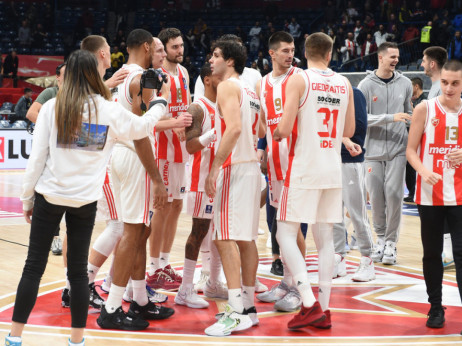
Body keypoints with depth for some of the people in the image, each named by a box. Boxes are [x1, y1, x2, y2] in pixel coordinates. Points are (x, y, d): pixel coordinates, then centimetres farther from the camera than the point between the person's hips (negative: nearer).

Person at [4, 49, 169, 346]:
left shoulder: (52, 107, -3)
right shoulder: (110, 111, -3)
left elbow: (37, 157, -2)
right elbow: (142, 127, 16)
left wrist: (28, 198, 8)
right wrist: (160, 106, 35)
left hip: (49, 195, 0)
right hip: (86, 199, 0)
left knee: (34, 266, 6)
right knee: (78, 270, 9)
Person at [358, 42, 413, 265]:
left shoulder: (405, 84, 8)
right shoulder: (366, 85, -2)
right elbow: (361, 117, -9)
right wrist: (391, 117, -17)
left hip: (397, 149, 1)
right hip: (373, 150, -1)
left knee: (394, 194, -5)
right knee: (376, 197, 3)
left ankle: (391, 241, 6)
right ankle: (380, 237, 22)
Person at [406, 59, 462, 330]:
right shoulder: (425, 109, -2)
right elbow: (411, 150, 0)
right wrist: (423, 170, -19)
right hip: (430, 195, 0)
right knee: (432, 254, 9)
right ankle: (436, 308, 24)